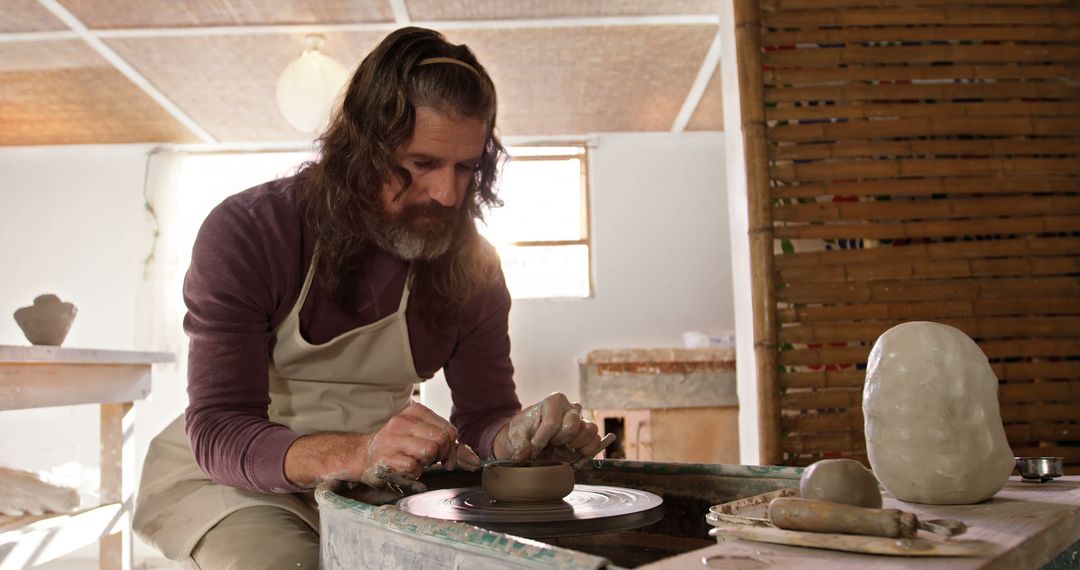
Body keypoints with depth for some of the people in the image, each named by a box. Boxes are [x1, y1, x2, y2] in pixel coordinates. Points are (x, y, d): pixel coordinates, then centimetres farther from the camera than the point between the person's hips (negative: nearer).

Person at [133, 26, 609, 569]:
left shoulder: (472, 266, -7)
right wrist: (357, 453, -44)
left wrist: (519, 434, -28)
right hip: (231, 479, -3)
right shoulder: (246, 233, -19)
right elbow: (217, 432, -24)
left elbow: (482, 413, -2)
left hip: (372, 486, 3)